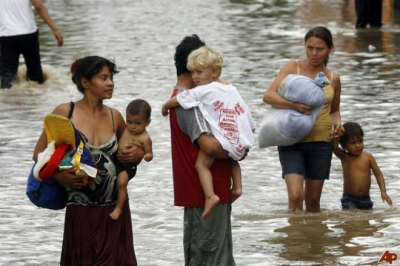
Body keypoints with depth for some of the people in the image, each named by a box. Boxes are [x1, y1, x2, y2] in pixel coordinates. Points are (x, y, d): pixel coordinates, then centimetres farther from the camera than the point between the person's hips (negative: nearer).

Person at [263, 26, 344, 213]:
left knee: (313, 200, 10)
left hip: (321, 142, 3)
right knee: (295, 195, -17)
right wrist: (294, 105, -27)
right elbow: (268, 95, -11)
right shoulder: (293, 68, -1)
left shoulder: (333, 79, 8)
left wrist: (337, 122, 0)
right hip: (292, 141, -3)